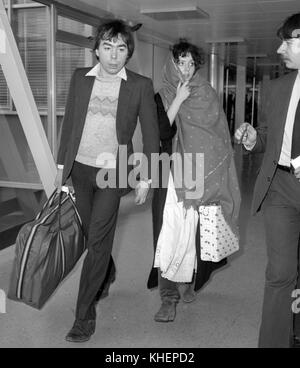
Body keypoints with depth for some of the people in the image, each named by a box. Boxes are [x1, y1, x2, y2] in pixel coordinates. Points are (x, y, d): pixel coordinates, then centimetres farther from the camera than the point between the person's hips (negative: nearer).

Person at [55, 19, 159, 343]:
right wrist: (61, 165, 9)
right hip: (80, 169, 4)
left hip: (113, 173, -4)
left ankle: (85, 315, 8)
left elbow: (151, 134, -1)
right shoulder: (80, 78, 3)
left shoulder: (141, 85, -6)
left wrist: (145, 179, -2)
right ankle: (106, 276, 46)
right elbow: (69, 123, 10)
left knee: (98, 241, -5)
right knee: (93, 234, 16)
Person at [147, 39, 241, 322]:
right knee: (169, 232, -10)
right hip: (171, 175, -1)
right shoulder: (161, 97, 4)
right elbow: (160, 133, -11)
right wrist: (178, 101, -12)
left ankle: (192, 281, 26)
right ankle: (168, 298, -5)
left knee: (196, 231, 4)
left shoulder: (207, 95, 7)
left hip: (202, 174, 1)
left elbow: (219, 137, 7)